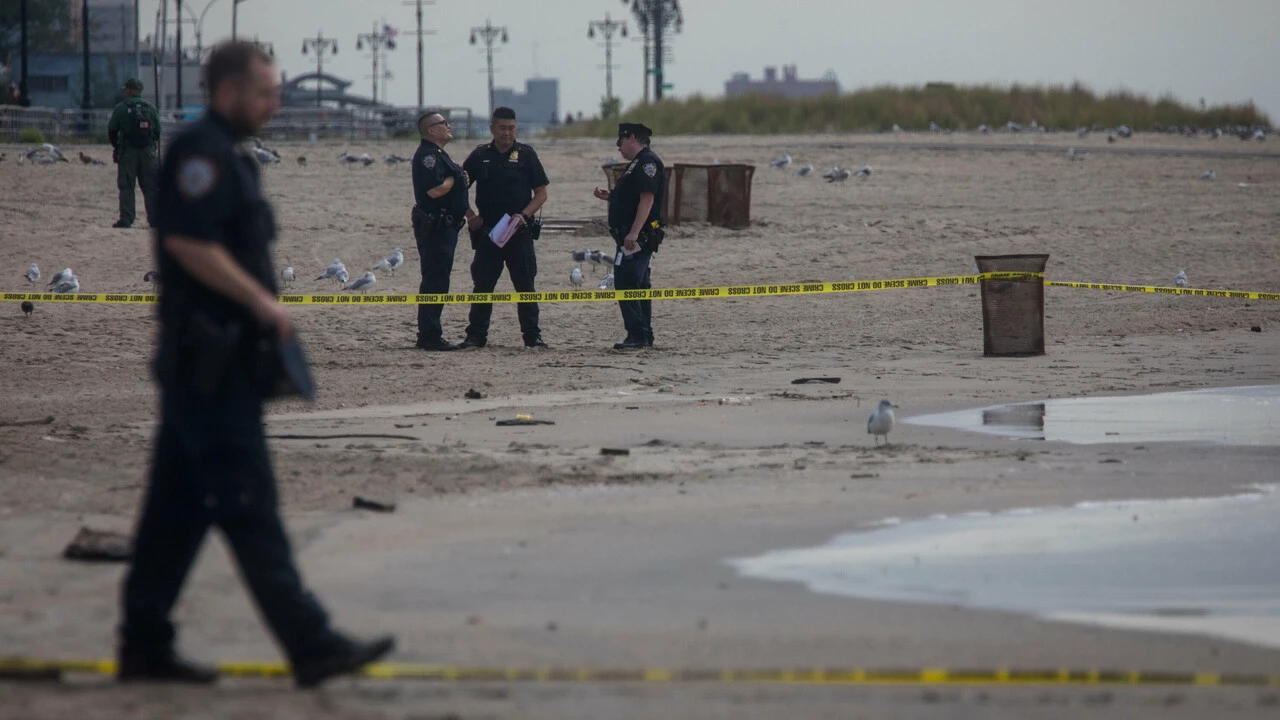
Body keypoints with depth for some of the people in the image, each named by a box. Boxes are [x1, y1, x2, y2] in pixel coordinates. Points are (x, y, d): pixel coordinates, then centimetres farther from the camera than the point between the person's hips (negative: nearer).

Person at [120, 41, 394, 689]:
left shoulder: (224, 156, 20)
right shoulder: (202, 152, -12)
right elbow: (188, 242, -22)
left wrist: (263, 309, 15)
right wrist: (262, 302, -17)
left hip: (213, 361, 10)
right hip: (210, 364, -10)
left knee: (178, 508, 11)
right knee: (249, 507, -10)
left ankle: (144, 647, 14)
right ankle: (310, 645, -12)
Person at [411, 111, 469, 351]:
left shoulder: (439, 154, 20)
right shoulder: (426, 155, -15)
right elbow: (434, 190, -25)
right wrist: (454, 180, -9)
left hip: (445, 227, 11)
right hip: (434, 228, -11)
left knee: (437, 281, 14)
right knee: (435, 281, -11)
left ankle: (429, 334, 19)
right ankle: (430, 336, -10)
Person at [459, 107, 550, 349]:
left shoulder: (526, 154, 2)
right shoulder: (480, 156, 6)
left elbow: (541, 193, 3)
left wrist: (524, 215, -12)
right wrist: (470, 215, 1)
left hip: (520, 231, -1)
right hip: (487, 232, 1)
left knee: (525, 284, 1)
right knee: (483, 284, 3)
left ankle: (532, 335, 6)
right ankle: (476, 335, 8)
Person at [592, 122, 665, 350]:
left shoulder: (648, 163, -13)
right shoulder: (639, 163, 21)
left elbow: (647, 199, -22)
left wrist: (634, 233, -28)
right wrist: (609, 197, 19)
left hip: (638, 237, -11)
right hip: (632, 237, 11)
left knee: (626, 284, -15)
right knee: (638, 285, 14)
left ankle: (637, 335, -17)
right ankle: (645, 336, 19)